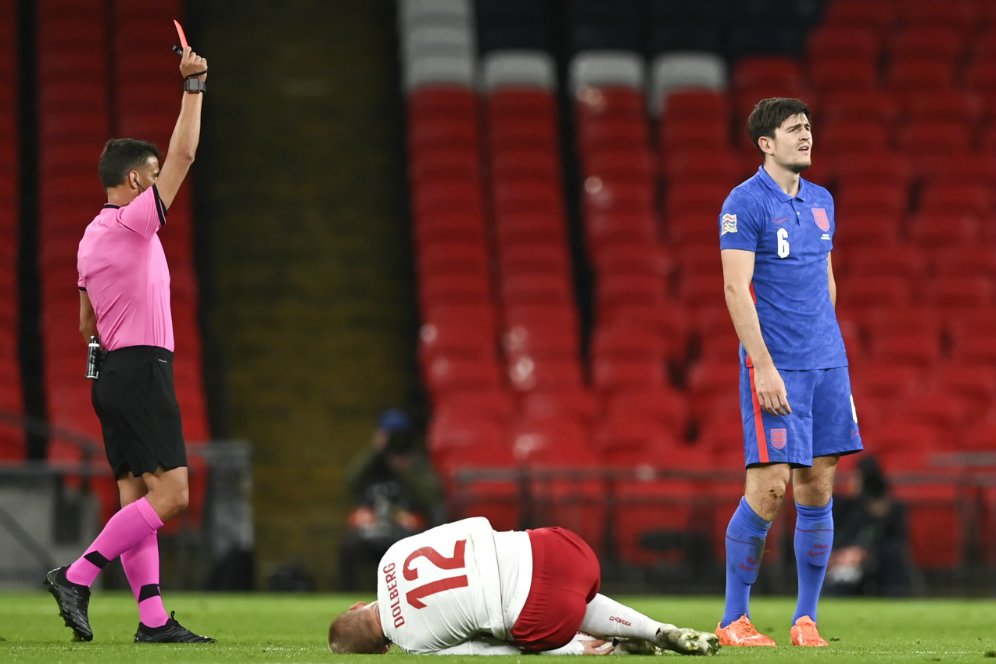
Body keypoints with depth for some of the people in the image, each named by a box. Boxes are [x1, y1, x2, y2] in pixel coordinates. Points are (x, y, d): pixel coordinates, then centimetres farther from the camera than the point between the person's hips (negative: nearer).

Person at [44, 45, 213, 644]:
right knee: (169, 496, -12)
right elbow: (183, 156, -13)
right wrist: (193, 85, -8)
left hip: (113, 372, 10)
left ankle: (153, 618, 0)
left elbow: (87, 323, 23)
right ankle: (77, 578, -16)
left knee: (137, 499, 4)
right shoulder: (132, 222, -10)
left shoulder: (93, 237, 16)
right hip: (142, 370, -10)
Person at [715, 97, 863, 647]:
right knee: (769, 487, -9)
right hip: (774, 365, -7)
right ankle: (734, 620, 1)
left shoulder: (821, 201, 14)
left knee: (818, 487, 5)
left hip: (826, 362, 7)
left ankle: (806, 619, 11)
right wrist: (763, 365, -19)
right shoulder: (745, 203, -8)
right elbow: (736, 287, -14)